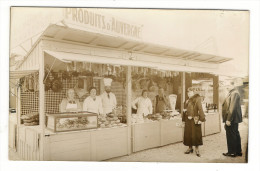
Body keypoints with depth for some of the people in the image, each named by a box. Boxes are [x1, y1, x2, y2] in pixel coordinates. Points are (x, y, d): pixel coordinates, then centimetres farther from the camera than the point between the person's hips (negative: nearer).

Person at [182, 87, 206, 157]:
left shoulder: (197, 99, -6)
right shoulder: (187, 101, 13)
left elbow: (200, 109, -12)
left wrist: (201, 119, -17)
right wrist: (184, 119, 14)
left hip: (194, 120, -6)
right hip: (188, 120, 6)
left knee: (195, 134, 0)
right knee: (188, 134, 9)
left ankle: (196, 149, 12)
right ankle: (190, 148, 23)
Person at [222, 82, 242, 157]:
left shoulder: (234, 93, -16)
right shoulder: (232, 93, 14)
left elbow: (232, 108, -22)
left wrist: (228, 119, -22)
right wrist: (228, 119, 18)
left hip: (232, 119, -10)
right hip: (234, 119, 10)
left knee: (231, 135, 0)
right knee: (235, 135, 15)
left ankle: (232, 152, 11)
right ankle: (238, 151, 26)